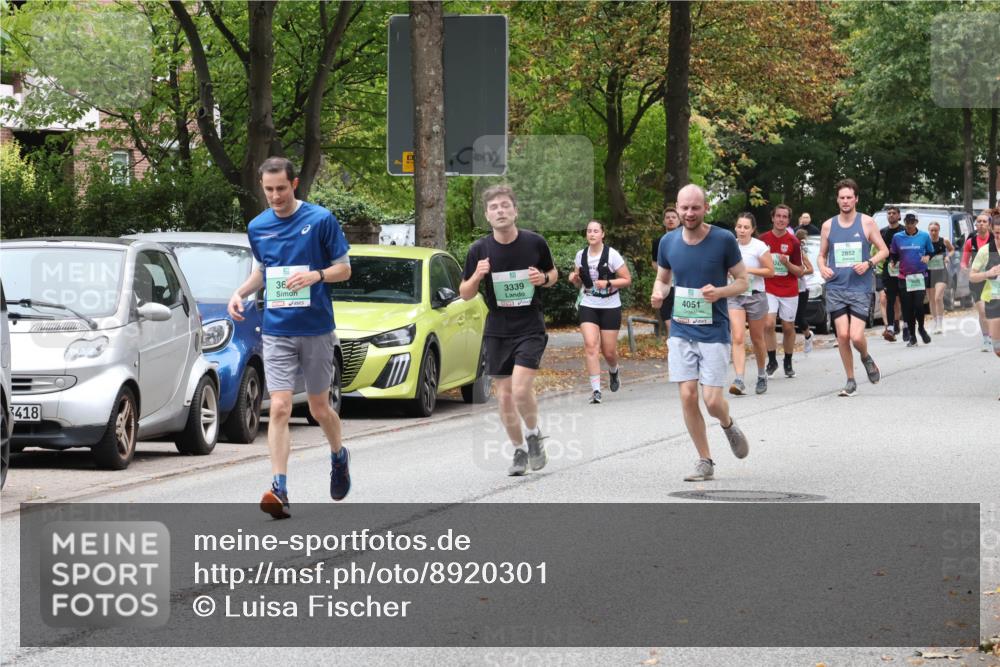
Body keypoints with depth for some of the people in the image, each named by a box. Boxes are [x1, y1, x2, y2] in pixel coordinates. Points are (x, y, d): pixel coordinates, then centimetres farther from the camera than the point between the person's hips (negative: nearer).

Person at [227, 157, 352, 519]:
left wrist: (316, 275, -20)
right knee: (279, 408, -10)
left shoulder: (321, 219, -5)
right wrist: (240, 292, 4)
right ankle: (279, 489, -14)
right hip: (277, 331, 2)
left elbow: (344, 269, 0)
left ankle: (339, 456, 40)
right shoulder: (257, 227, 6)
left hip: (316, 329, -2)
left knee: (319, 408, 9)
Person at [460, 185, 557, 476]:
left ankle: (534, 435, 11)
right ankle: (519, 451, 22)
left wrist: (544, 278, -11)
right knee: (505, 397, 5)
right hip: (497, 330, 3)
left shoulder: (535, 243, -5)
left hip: (530, 328, -2)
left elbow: (553, 273, 12)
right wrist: (477, 276, -17)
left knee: (521, 390, -17)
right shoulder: (479, 249, -3)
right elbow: (465, 294, 4)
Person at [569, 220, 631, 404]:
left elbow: (627, 280, -6)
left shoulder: (611, 255, -9)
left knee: (609, 351, 3)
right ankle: (596, 390, -16)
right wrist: (574, 278, -6)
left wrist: (608, 283, -21)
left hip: (610, 307, -2)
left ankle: (614, 371, 40)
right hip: (588, 306, 2)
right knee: (590, 345, -17)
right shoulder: (580, 255, 3)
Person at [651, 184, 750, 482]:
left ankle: (728, 425, 29)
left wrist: (720, 292, -21)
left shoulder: (724, 240, -9)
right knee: (688, 397, -4)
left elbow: (742, 280, -1)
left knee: (712, 400, -8)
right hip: (681, 331, 3)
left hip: (714, 332, -3)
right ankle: (705, 461, 10)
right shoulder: (668, 242, 1)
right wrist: (658, 293, -8)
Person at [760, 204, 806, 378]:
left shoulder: (793, 242, -2)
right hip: (769, 290, 0)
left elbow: (800, 271, -1)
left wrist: (787, 263, -19)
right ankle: (772, 360, -4)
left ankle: (788, 364, 23)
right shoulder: (763, 239, 0)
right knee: (769, 324, -17)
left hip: (789, 291, 0)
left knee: (788, 328, 7)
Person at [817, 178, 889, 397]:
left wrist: (869, 263, -12)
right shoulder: (828, 226, 8)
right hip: (836, 288, 2)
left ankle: (866, 358, 24)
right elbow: (822, 254, 17)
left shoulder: (866, 223, 1)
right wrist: (823, 268, -5)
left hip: (860, 288, -2)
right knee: (842, 335, -5)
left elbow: (884, 250, 6)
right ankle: (850, 381, 8)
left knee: (856, 336, -12)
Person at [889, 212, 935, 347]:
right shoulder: (897, 237, 6)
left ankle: (921, 328, 17)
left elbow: (930, 252, 14)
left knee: (918, 304, -11)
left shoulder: (924, 236, 3)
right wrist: (893, 261, -6)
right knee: (907, 308, 1)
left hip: (920, 276, -2)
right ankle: (912, 336, 14)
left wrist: (927, 257, -8)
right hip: (904, 277, 2)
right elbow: (893, 255, 16)